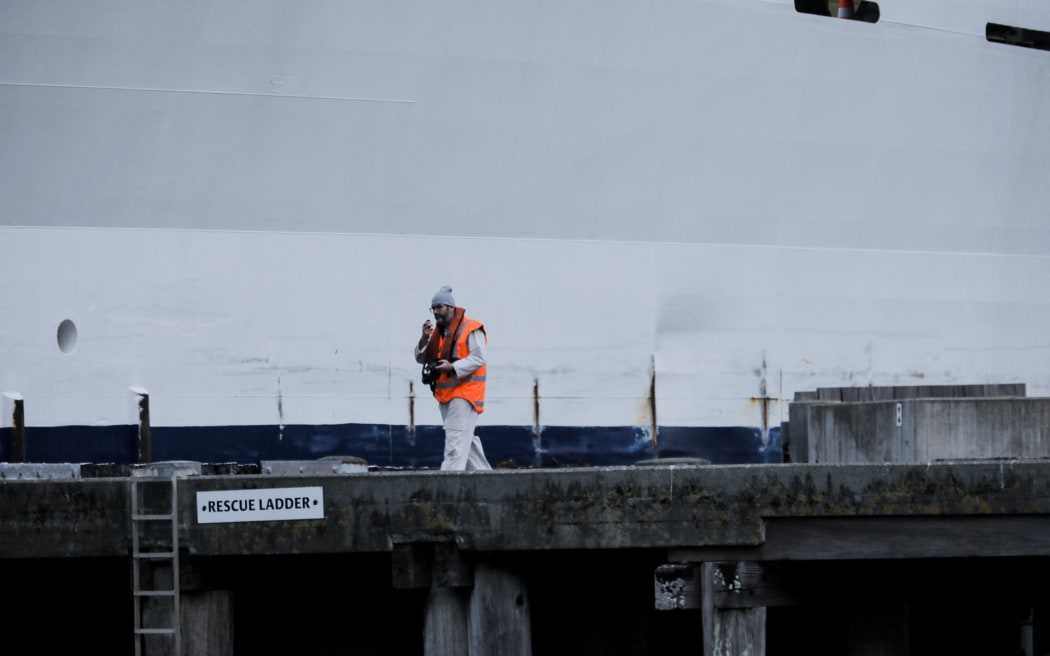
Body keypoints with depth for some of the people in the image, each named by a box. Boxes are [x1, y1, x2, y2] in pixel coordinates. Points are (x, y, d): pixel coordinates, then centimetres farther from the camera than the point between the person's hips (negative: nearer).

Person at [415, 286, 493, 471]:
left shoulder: (470, 329, -8)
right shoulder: (437, 332, 16)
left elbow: (478, 358, -16)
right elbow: (421, 358, 13)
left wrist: (452, 367, -26)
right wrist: (425, 338, -4)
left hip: (465, 392, -9)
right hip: (445, 393, 9)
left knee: (456, 438, -16)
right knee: (467, 439, 14)